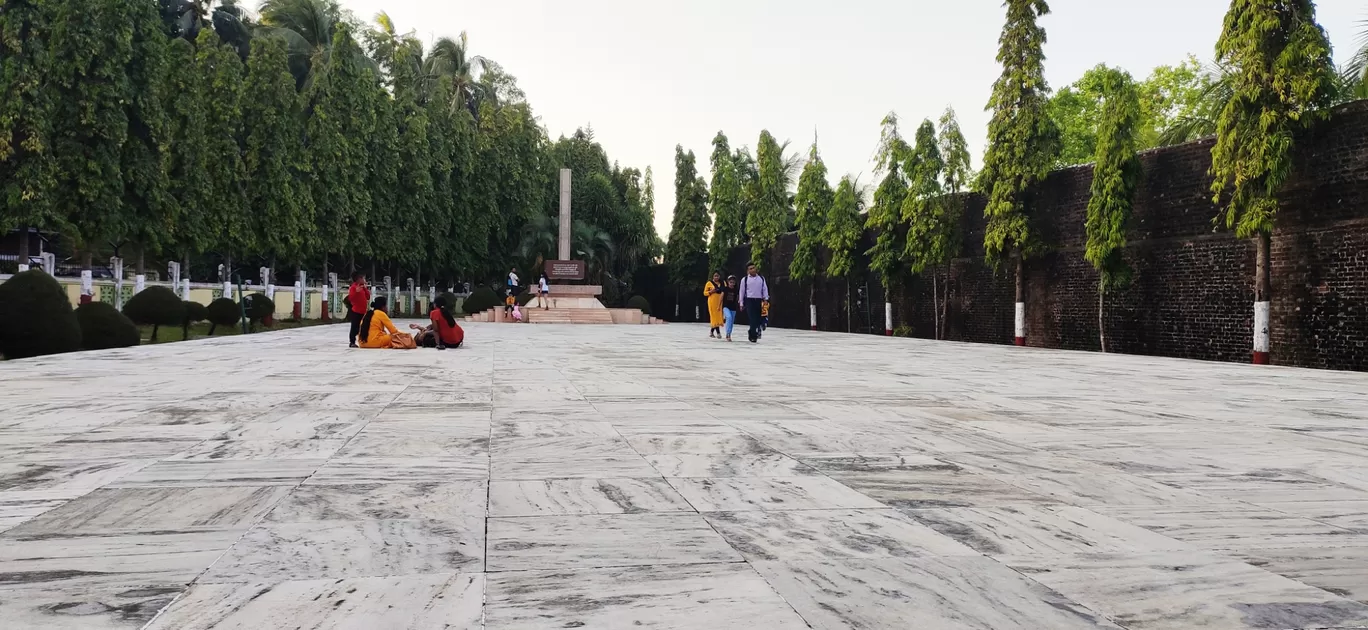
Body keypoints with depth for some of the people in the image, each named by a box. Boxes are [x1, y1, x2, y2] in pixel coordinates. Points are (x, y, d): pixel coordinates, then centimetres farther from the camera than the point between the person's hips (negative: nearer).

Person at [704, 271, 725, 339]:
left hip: (720, 301, 4)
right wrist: (711, 292, -13)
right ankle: (718, 333, -9)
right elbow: (705, 293, 5)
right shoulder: (709, 283, 3)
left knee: (719, 316, 3)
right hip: (712, 301, -4)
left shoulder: (722, 283, 12)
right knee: (715, 316, -8)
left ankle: (711, 332, 16)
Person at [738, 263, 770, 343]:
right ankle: (753, 336, -6)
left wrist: (765, 299, -2)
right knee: (752, 319, -11)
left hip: (759, 300, 3)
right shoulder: (745, 279, 4)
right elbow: (742, 291, 7)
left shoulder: (761, 278, 10)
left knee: (758, 319, 4)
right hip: (749, 300, -3)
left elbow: (765, 288, 10)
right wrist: (741, 303, 6)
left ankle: (751, 333, 25)